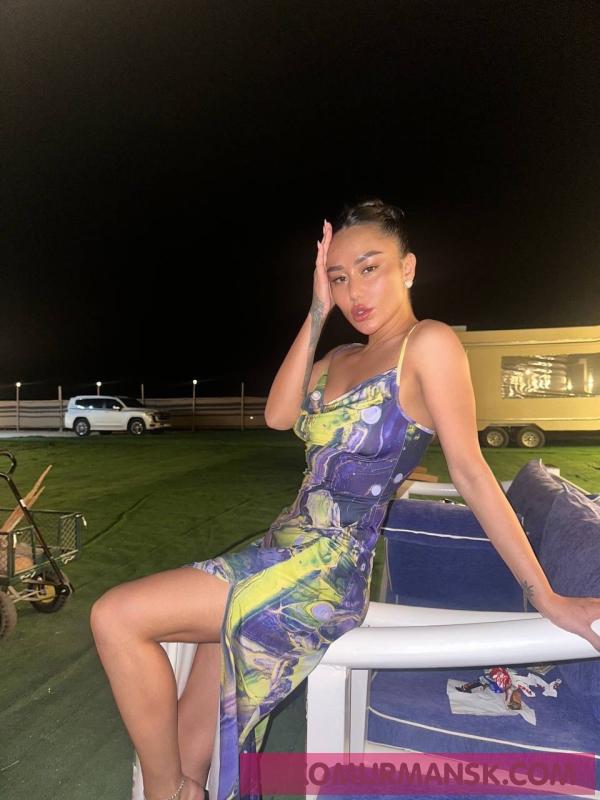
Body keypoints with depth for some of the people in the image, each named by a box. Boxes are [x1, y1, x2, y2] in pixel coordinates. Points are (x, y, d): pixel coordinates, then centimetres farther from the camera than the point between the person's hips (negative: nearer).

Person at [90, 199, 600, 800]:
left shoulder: (428, 344, -7)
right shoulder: (339, 358, 15)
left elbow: (470, 471, -9)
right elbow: (279, 415, -1)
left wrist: (546, 597, -10)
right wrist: (318, 312, -2)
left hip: (326, 569, -7)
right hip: (285, 550, 7)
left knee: (116, 618, -11)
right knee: (189, 749, 11)